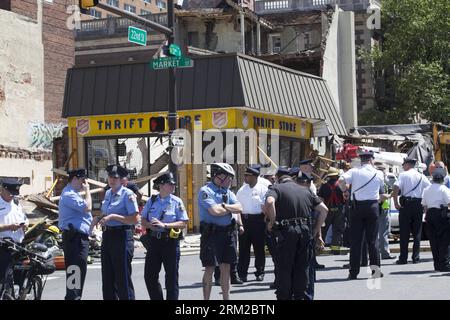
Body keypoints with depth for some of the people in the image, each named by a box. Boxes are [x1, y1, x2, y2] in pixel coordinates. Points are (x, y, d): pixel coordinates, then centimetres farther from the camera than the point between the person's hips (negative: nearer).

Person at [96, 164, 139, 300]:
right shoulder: (107, 194, 14)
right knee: (107, 277, 11)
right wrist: (103, 219, 9)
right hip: (107, 236, 8)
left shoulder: (127, 194, -9)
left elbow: (134, 219, -16)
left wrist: (113, 216, -19)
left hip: (122, 236, -8)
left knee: (123, 277, -6)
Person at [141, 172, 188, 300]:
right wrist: (151, 225, -11)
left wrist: (164, 225, -18)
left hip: (170, 241, -3)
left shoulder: (177, 202, -1)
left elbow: (183, 223, -8)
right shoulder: (152, 201, 8)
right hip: (154, 240, 4)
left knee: (171, 276, 3)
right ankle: (156, 298, 21)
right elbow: (143, 221, 11)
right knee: (150, 276, 6)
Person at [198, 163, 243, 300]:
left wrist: (223, 206, -15)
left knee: (226, 267, 11)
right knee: (209, 268, -1)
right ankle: (206, 298, 7)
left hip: (227, 233, 6)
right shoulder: (205, 191, -9)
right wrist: (230, 208, -3)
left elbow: (239, 209, 0)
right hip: (211, 233, -6)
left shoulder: (227, 192, 13)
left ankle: (226, 298, 19)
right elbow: (215, 211, -21)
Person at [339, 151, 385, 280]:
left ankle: (354, 272, 2)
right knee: (372, 239, 7)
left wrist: (344, 190, 3)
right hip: (373, 206, 1)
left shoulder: (354, 172, -2)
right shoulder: (378, 173, 2)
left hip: (357, 206, -1)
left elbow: (341, 181, -15)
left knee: (355, 240, 2)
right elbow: (382, 186, 13)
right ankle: (375, 268, 2)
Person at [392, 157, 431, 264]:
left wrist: (396, 202, -12)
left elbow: (396, 188, -18)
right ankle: (416, 257, 9)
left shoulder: (403, 175, -5)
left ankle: (403, 258, -2)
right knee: (417, 232, 10)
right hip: (418, 204, 4)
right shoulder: (421, 176, 8)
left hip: (406, 204, -4)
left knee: (404, 232, 0)